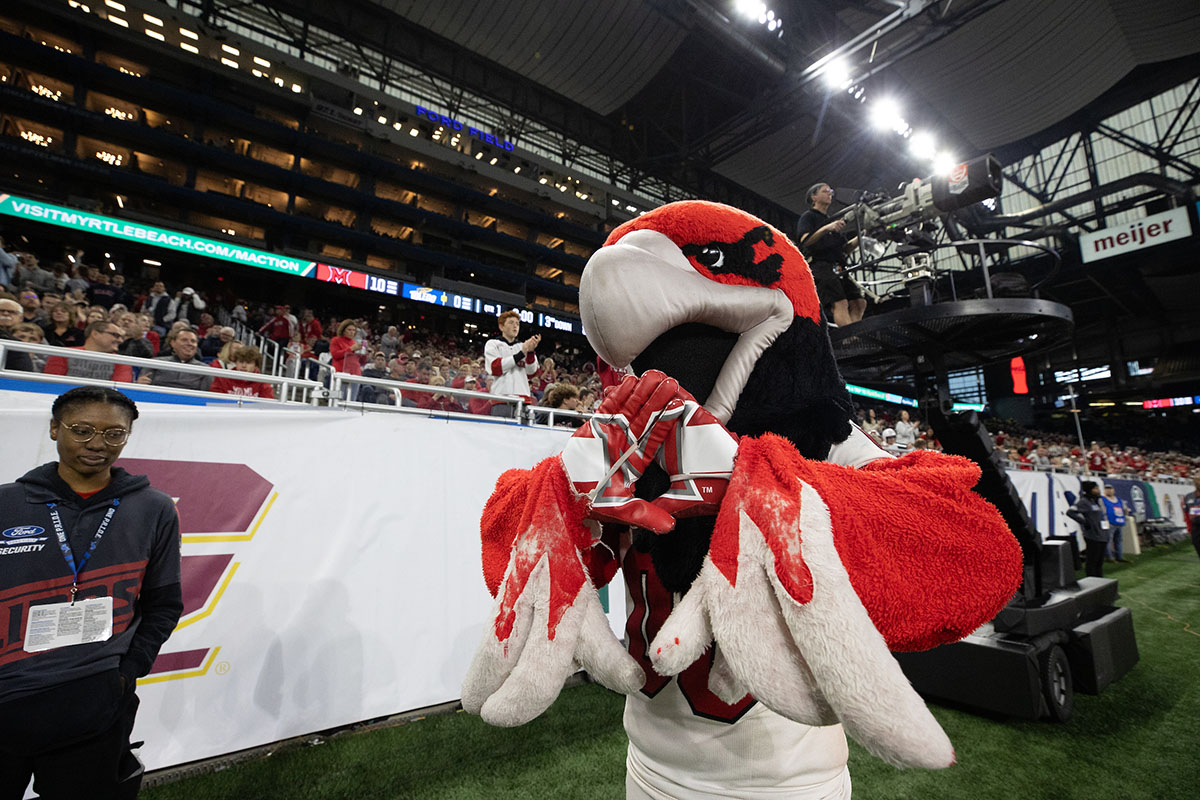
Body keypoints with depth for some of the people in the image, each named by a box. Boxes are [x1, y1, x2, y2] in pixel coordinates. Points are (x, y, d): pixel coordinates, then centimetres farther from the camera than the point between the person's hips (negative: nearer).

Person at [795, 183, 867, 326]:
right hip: (820, 266, -8)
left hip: (838, 269, 8)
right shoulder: (808, 216, 12)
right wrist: (827, 228, -21)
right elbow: (805, 241, -8)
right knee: (840, 303, -25)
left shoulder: (832, 221, 33)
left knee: (859, 302, -10)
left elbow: (845, 248, 27)